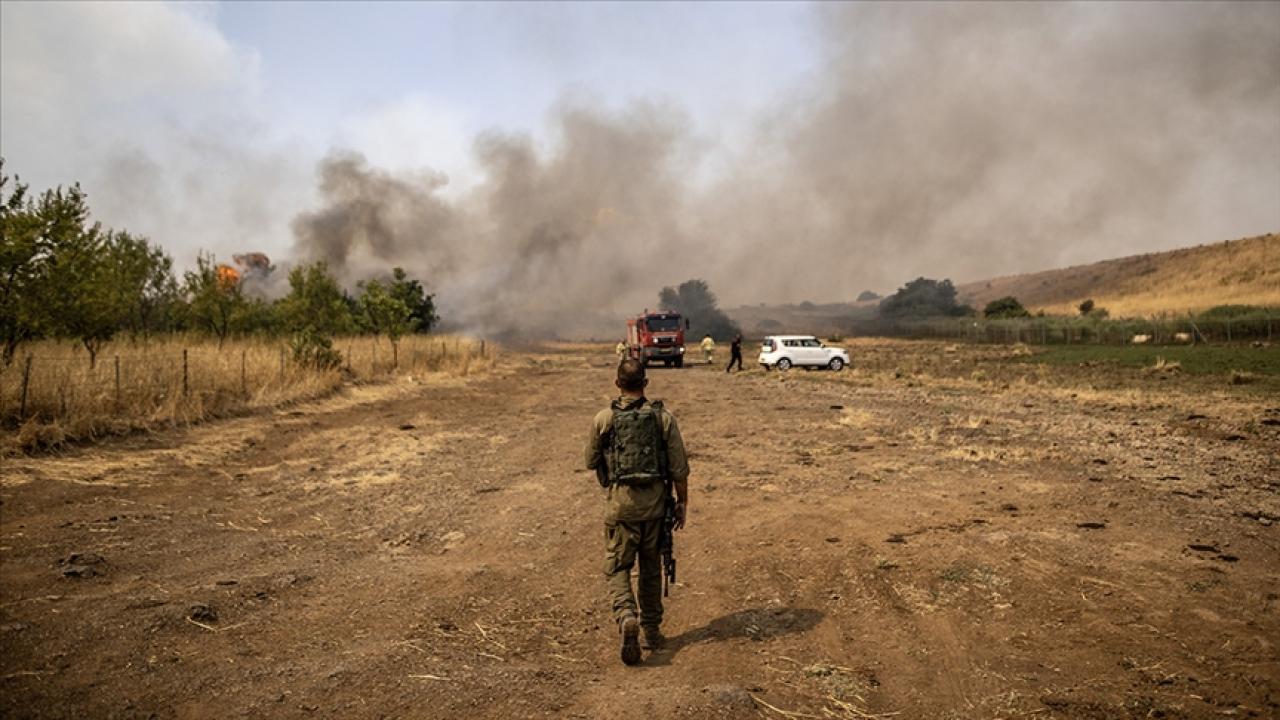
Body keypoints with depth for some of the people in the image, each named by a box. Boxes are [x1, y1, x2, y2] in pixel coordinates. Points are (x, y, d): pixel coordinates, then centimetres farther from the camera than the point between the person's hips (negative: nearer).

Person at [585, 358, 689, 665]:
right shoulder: (663, 417, -4)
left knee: (617, 567, 8)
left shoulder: (603, 418, -5)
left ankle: (627, 617, -17)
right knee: (651, 568, 16)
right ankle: (650, 631, 24)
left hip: (620, 501, -1)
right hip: (654, 501, 2)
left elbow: (591, 462, 7)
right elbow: (679, 468, -2)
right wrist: (682, 502, 9)